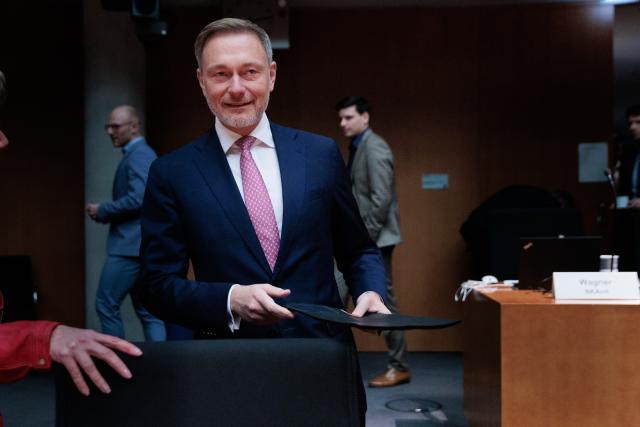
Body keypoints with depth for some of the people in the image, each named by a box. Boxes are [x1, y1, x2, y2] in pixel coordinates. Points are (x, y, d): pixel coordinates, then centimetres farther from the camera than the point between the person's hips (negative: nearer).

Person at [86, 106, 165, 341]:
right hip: (139, 244, 10)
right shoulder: (139, 154, 20)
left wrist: (101, 211, -11)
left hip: (131, 245, -10)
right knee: (147, 310, 8)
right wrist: (106, 213, 8)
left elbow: (137, 199, -23)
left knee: (106, 303, -3)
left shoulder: (138, 154, -11)